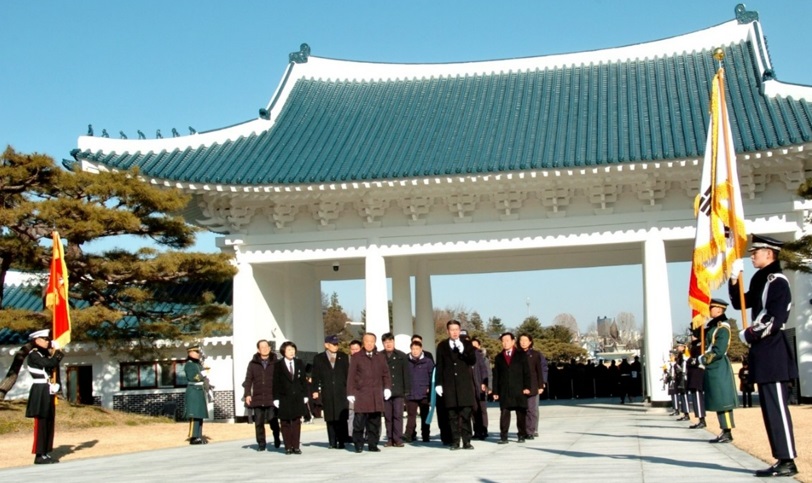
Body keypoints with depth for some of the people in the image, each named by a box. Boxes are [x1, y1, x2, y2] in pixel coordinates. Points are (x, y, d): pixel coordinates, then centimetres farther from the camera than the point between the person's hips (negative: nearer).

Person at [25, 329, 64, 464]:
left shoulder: (45, 355, 16)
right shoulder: (33, 355, -10)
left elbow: (54, 368, 18)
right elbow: (49, 364, -22)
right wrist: (57, 353, -10)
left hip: (48, 392, 9)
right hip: (40, 392, -9)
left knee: (49, 423, 9)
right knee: (41, 423, -7)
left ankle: (46, 454, 13)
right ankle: (39, 455, -3)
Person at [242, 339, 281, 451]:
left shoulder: (275, 362, 6)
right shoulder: (253, 363, 9)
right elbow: (248, 380, 7)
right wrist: (247, 394, -1)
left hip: (272, 397, -2)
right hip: (258, 397, 2)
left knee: (272, 419, -8)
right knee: (258, 422, 2)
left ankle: (277, 439, 16)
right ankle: (261, 444, 11)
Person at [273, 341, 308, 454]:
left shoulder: (299, 363, 8)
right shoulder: (278, 365, -1)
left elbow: (303, 380, 9)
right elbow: (276, 383, -2)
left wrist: (305, 395, 5)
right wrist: (276, 398, -6)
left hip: (298, 398, 2)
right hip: (284, 398, -2)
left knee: (296, 422, 3)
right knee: (285, 423, 2)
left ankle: (296, 446, 6)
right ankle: (288, 447, 7)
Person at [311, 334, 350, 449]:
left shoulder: (344, 357, 10)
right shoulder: (318, 358, 9)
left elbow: (348, 374, 9)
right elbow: (316, 376, 6)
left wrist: (348, 388, 2)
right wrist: (315, 390, -2)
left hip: (341, 392, 0)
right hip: (327, 393, 0)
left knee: (342, 418, -6)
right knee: (330, 418, 2)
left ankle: (341, 442, -3)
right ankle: (332, 442, 6)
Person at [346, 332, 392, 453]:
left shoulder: (380, 357, 14)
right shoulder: (356, 357, 5)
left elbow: (385, 374, 16)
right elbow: (351, 376, 3)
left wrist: (387, 388, 4)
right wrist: (350, 392, -2)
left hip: (376, 395, 3)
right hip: (361, 394, -3)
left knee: (375, 421, 3)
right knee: (359, 420, -7)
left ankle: (373, 444, 11)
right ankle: (358, 444, 2)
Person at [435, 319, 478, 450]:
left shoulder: (467, 344, 10)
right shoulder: (442, 346, 11)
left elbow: (473, 361, 0)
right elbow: (439, 366, 8)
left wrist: (463, 350, -13)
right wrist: (438, 384, 2)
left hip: (465, 384, 0)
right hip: (449, 384, 0)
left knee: (466, 414, -4)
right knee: (452, 415, 0)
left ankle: (466, 441, 0)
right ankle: (455, 441, 4)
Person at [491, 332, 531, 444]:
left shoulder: (521, 355, 7)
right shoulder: (498, 357, 12)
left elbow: (526, 372, 2)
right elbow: (496, 375, 8)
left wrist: (526, 387, -8)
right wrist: (495, 391, 2)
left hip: (519, 390, -1)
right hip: (504, 390, 1)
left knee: (521, 413, 4)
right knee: (504, 413, -3)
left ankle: (522, 435, 12)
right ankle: (503, 436, -2)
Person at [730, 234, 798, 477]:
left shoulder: (777, 281, -13)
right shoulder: (760, 280, 15)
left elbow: (774, 320, -21)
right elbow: (740, 303, 21)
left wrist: (748, 334, -10)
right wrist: (734, 278, 8)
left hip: (772, 352, -10)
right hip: (764, 353, 10)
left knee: (776, 407, -8)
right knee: (770, 407, 10)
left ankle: (788, 461, -5)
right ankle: (783, 458, 15)